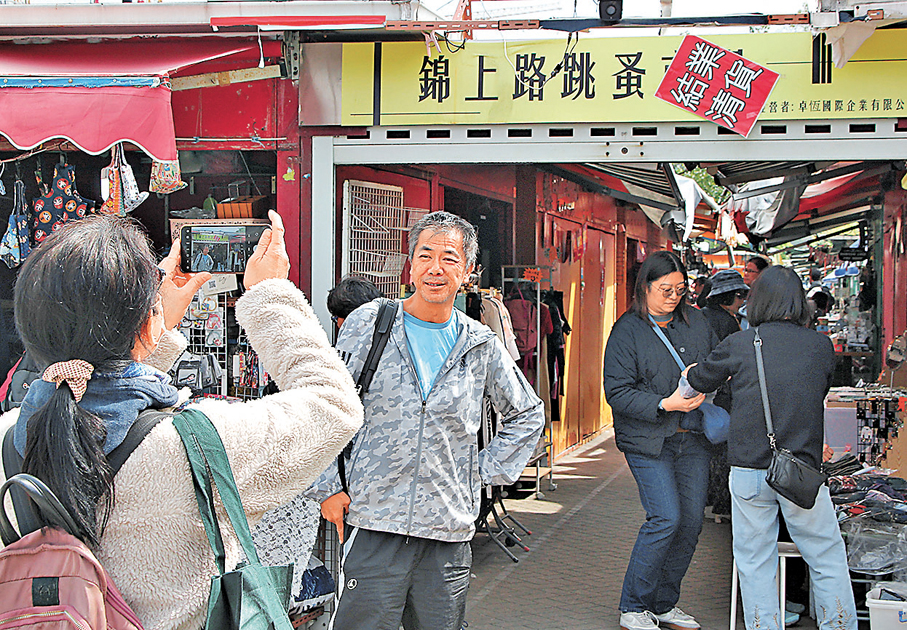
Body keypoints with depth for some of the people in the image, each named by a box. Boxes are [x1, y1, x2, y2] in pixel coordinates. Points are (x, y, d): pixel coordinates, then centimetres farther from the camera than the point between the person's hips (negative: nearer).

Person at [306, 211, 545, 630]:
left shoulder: (482, 347, 7)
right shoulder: (368, 325, 1)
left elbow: (527, 414, 22)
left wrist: (488, 471, 12)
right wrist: (327, 487, 0)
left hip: (448, 532, 2)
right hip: (373, 522, -2)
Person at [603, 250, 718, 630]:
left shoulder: (695, 321, 10)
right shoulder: (627, 331, -6)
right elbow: (618, 392, -11)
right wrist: (665, 404, -21)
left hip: (692, 440, 6)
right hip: (648, 441, -6)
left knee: (692, 521, 5)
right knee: (666, 519, -14)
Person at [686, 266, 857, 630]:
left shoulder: (739, 345, -4)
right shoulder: (821, 347, -1)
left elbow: (698, 381, 10)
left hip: (749, 472, 0)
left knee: (755, 564, 10)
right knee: (827, 560, 13)